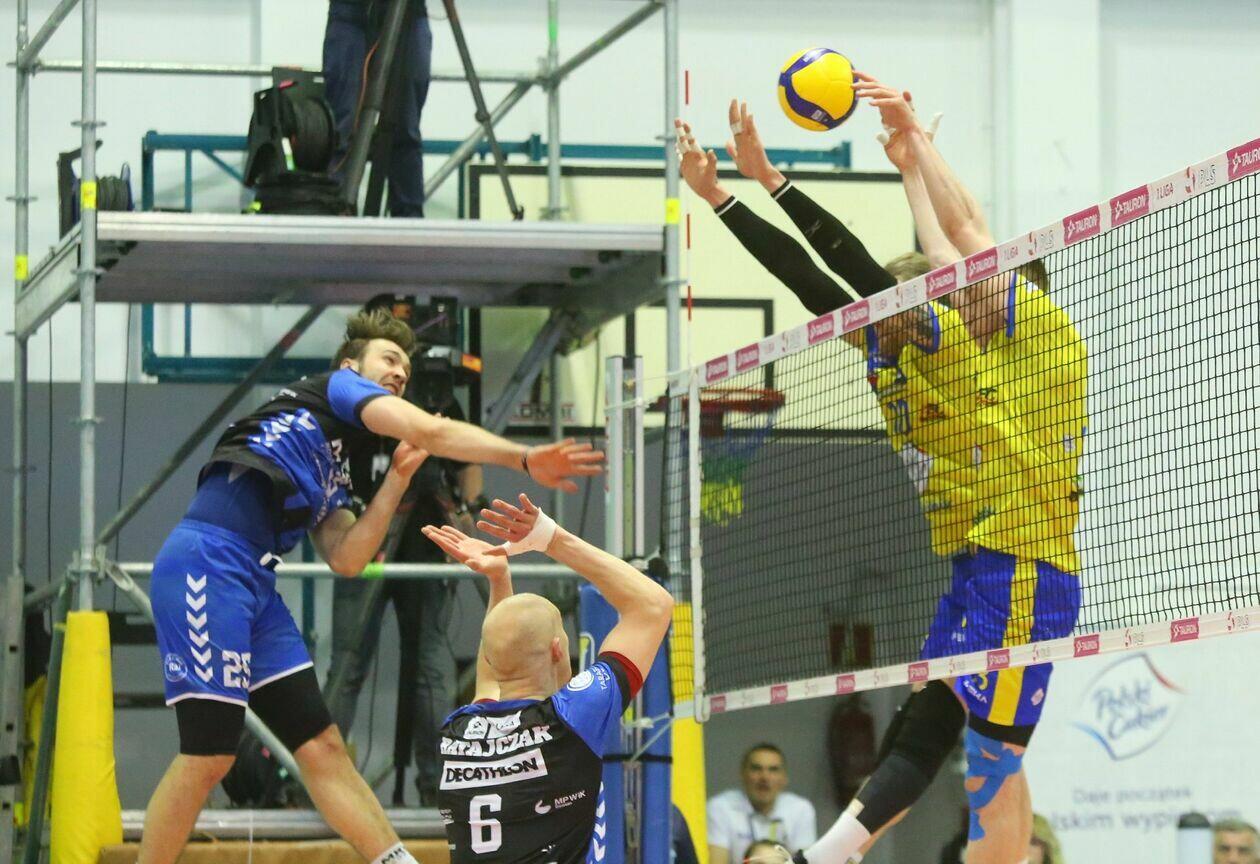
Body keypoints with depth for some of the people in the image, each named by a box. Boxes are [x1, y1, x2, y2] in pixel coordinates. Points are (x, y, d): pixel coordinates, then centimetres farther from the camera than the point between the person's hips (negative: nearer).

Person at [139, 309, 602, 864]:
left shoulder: (334, 476, 30)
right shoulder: (337, 386, 9)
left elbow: (344, 559, 15)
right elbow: (430, 431, -6)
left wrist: (398, 478, 14)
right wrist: (526, 459, -7)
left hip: (254, 585, 9)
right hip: (207, 562, -9)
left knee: (321, 746, 3)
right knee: (208, 755, -11)